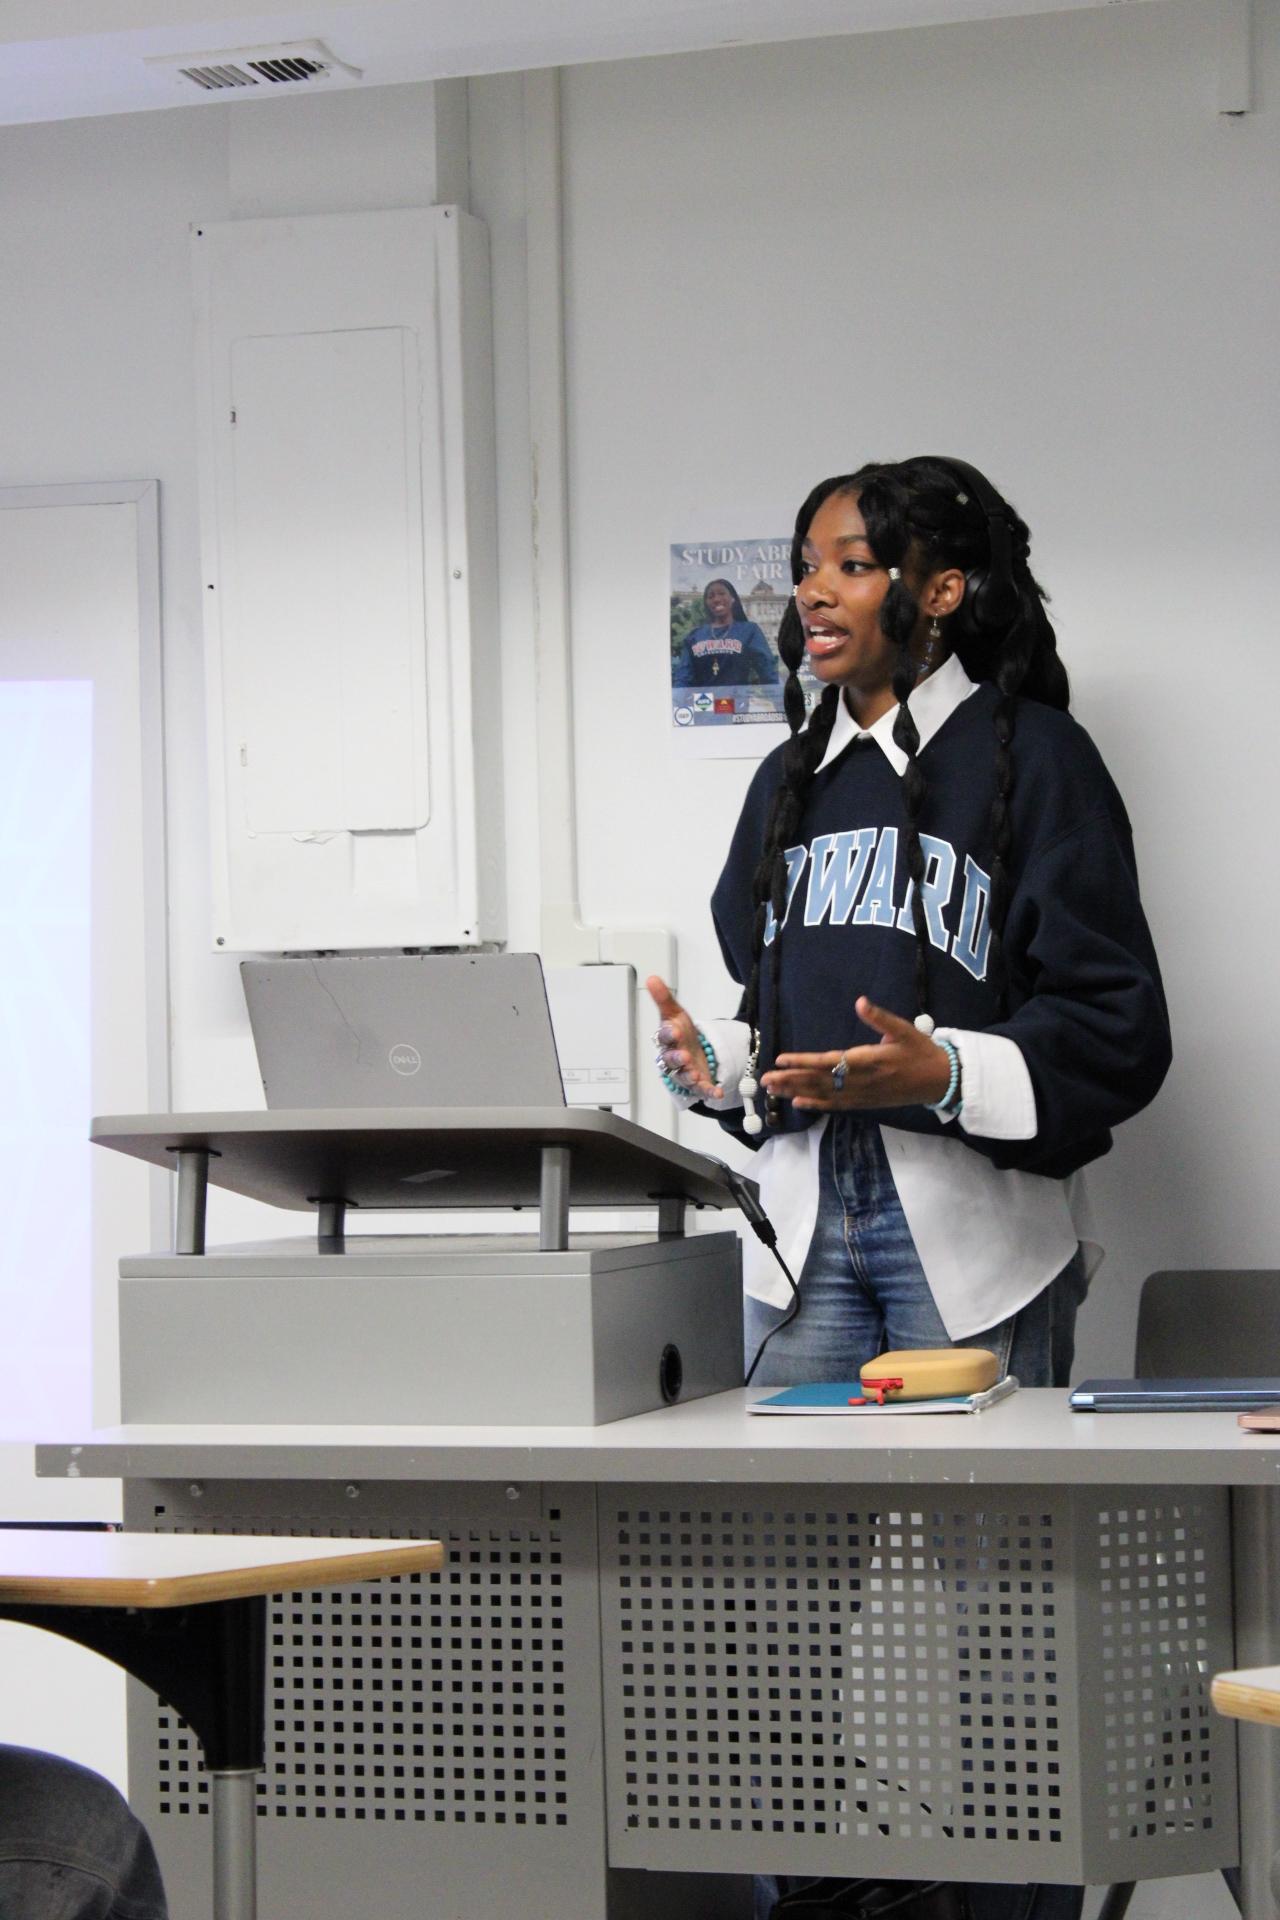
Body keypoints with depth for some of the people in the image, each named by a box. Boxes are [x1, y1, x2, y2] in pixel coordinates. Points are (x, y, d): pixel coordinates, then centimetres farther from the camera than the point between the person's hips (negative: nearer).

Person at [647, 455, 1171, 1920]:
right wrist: (715, 1067, 3)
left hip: (973, 1227, -5)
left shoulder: (1032, 757, 0)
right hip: (806, 1212, 6)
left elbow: (1117, 1030, -6)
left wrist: (943, 1073, -19)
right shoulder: (793, 784, 20)